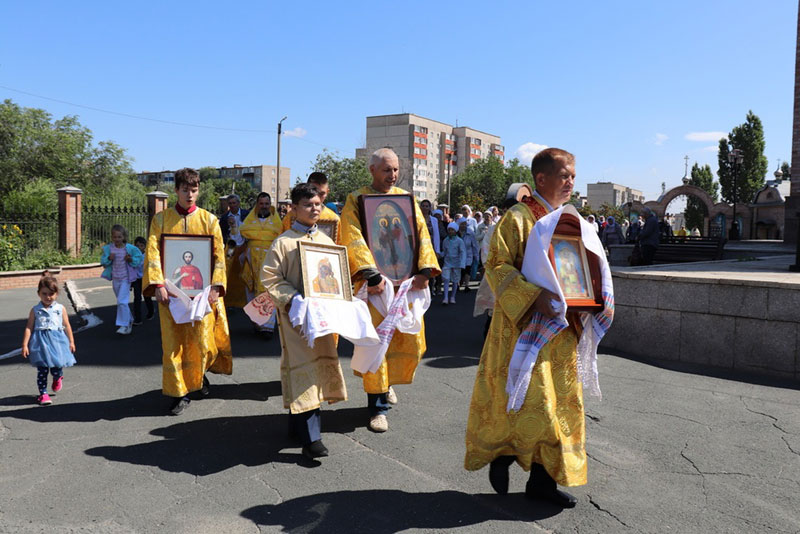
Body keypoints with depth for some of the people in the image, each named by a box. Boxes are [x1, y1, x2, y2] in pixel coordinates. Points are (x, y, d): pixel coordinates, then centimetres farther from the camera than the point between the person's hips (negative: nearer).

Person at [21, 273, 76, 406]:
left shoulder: (60, 309, 4)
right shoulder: (35, 310, 2)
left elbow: (67, 326, 9)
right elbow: (29, 327, 1)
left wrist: (71, 342, 11)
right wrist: (25, 345, -4)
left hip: (57, 341, 1)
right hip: (41, 342, 0)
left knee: (57, 367, 2)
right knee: (42, 369, 0)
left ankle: (58, 378, 38)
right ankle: (43, 393, 9)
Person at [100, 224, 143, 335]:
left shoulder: (130, 248, -11)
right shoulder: (108, 248, -2)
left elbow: (140, 258, 1)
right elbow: (103, 261, 6)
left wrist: (131, 260, -17)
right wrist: (109, 258, -14)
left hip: (125, 278, -5)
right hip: (115, 279, 5)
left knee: (122, 301, -15)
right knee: (121, 301, 18)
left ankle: (124, 325, -10)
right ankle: (129, 320, 38)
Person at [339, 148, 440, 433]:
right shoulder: (356, 200, 0)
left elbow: (421, 234, 2)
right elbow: (354, 239, -13)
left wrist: (424, 270, -13)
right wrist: (372, 275, -26)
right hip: (374, 283, -4)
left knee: (411, 341, 7)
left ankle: (388, 380, 34)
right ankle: (378, 406, 8)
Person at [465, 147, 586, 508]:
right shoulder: (519, 217, -9)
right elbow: (497, 266, -17)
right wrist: (534, 297, -27)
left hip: (560, 326, 7)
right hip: (524, 323, -7)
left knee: (561, 400, 8)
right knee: (529, 399, -5)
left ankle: (542, 478, 19)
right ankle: (501, 454, 22)